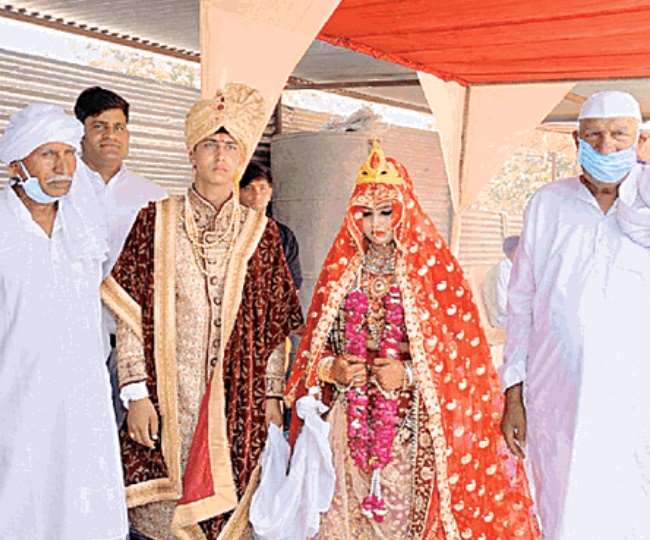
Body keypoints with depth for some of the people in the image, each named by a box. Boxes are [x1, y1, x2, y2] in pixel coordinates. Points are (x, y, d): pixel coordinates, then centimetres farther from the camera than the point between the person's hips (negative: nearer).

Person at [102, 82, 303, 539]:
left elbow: (273, 323, 8)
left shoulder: (261, 231, 6)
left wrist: (272, 395, 5)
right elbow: (132, 314, -2)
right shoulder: (156, 221, 1)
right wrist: (136, 393, -7)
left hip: (238, 400, 1)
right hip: (167, 396, -1)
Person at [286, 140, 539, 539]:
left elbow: (462, 347, -4)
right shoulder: (342, 270, 8)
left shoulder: (432, 268, -2)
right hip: (350, 423, 3)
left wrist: (409, 373, -17)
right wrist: (331, 368, -8)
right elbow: (316, 343, 12)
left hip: (412, 424, -3)